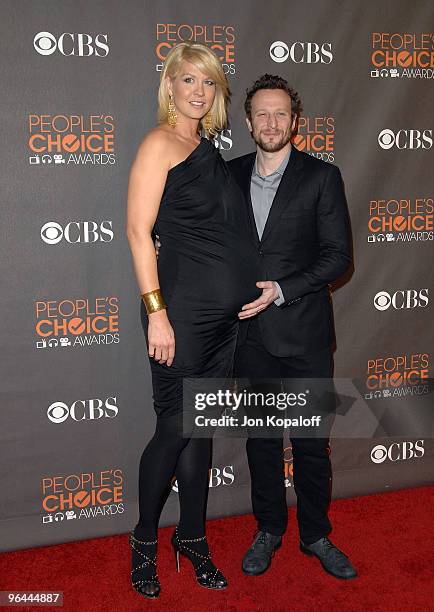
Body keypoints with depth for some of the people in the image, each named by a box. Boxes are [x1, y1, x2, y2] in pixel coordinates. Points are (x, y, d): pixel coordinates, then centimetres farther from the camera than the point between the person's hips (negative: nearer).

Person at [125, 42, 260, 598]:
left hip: (224, 312, 7)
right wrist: (156, 312, -18)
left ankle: (192, 537, 30)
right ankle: (144, 540, 24)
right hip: (183, 308, -7)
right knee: (176, 427, 1)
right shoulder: (160, 142, -6)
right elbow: (138, 231, -12)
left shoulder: (207, 147, 16)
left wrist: (259, 289, 13)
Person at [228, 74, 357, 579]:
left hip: (303, 331, -2)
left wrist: (281, 290, -15)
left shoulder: (322, 177, -2)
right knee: (261, 437, 14)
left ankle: (315, 534, 29)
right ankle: (268, 529, 32)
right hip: (249, 330, 3)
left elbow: (338, 254, -6)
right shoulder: (230, 175, 8)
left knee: (312, 442, 8)